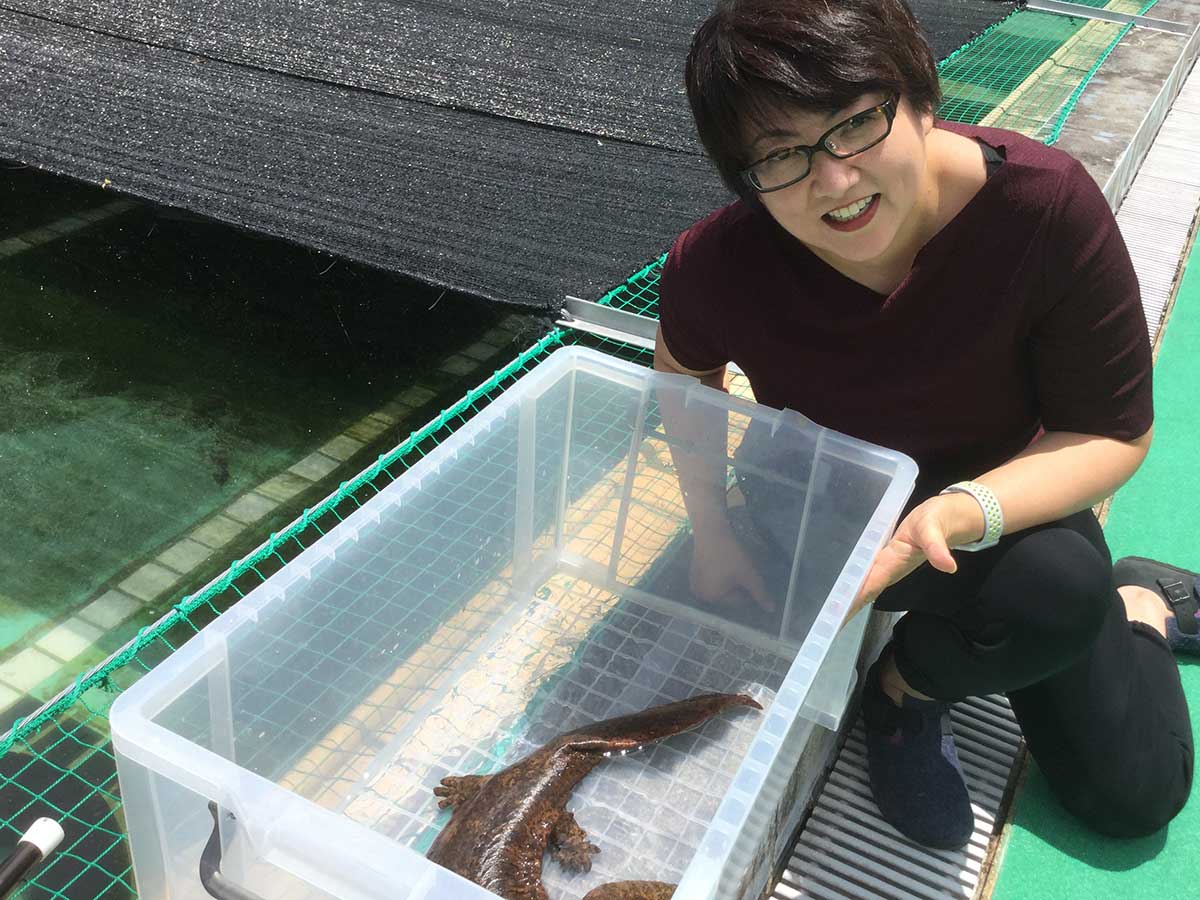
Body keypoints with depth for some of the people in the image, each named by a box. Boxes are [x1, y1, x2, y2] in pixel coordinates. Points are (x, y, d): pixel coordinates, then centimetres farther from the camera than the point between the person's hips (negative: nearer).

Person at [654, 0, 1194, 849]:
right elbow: (684, 381, -1)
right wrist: (712, 529, -10)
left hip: (1010, 494, 2)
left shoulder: (1045, 202, -29)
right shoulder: (715, 267, -26)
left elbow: (1113, 432, -20)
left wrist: (965, 513, -38)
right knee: (1059, 591, -34)